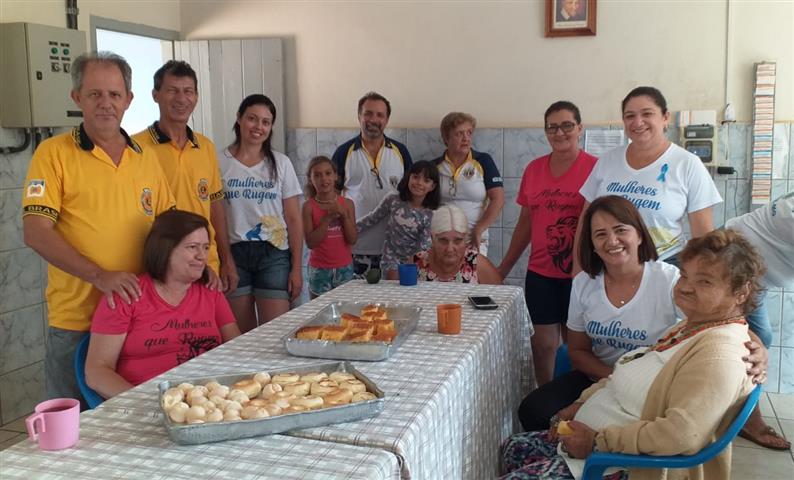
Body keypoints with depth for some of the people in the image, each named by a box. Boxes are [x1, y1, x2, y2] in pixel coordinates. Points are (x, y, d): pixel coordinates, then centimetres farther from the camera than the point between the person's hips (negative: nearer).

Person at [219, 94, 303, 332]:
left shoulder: (280, 163, 5)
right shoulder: (220, 162, 2)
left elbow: (294, 219, 5)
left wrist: (296, 268, 1)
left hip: (273, 253, 0)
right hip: (233, 254, 0)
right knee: (241, 335, 4)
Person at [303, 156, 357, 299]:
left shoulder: (347, 204, 2)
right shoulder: (309, 206, -4)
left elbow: (352, 239, -2)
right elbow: (310, 242, -12)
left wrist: (344, 215, -13)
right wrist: (328, 217, -16)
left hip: (344, 268, 2)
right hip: (319, 270, -2)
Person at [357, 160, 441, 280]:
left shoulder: (430, 215, -10)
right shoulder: (393, 201, -7)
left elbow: (424, 246, -13)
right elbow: (372, 219, 4)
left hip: (414, 261, 0)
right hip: (391, 258, 0)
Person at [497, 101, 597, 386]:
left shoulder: (595, 168, -5)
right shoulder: (534, 169, 8)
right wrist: (503, 268, 17)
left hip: (579, 274, -4)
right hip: (540, 274, 4)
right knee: (543, 343, 9)